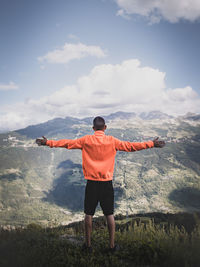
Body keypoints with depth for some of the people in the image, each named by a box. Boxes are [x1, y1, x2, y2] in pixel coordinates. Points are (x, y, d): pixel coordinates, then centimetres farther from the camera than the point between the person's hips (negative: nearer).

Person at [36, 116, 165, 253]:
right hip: (107, 183, 0)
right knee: (110, 214, 10)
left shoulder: (86, 140, -3)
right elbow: (130, 146, 0)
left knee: (89, 214, 10)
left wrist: (48, 142, 14)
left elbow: (67, 143, 3)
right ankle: (112, 245, 18)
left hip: (91, 182, 0)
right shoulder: (112, 141, -4)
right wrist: (151, 144, 7)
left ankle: (88, 244, 20)